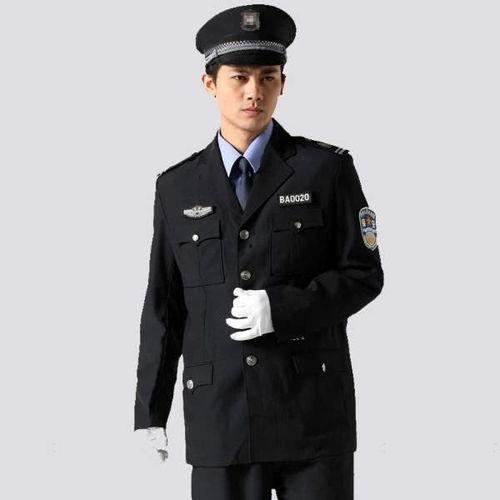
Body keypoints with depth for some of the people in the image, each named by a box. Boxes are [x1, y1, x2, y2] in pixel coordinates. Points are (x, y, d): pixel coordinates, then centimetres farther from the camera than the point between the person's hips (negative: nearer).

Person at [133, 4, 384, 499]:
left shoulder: (328, 168, -1)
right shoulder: (177, 188, 7)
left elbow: (364, 275, -2)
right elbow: (163, 308, 8)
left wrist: (282, 310, -17)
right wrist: (149, 417, 4)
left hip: (313, 413, -2)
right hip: (220, 418, 2)